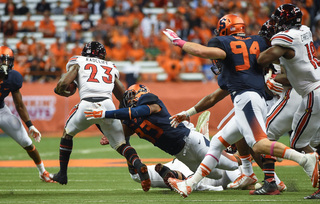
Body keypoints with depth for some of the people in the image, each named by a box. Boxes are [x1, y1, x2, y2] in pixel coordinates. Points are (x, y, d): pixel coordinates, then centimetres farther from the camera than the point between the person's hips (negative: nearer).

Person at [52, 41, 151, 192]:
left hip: (87, 104, -2)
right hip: (108, 105, 2)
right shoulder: (111, 67, 30)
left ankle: (62, 173, 28)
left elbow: (64, 83, 6)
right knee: (121, 144, 8)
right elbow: (123, 96, 26)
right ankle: (138, 165, -23)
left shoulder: (78, 62, 21)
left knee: (68, 133, 26)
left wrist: (58, 90, 28)